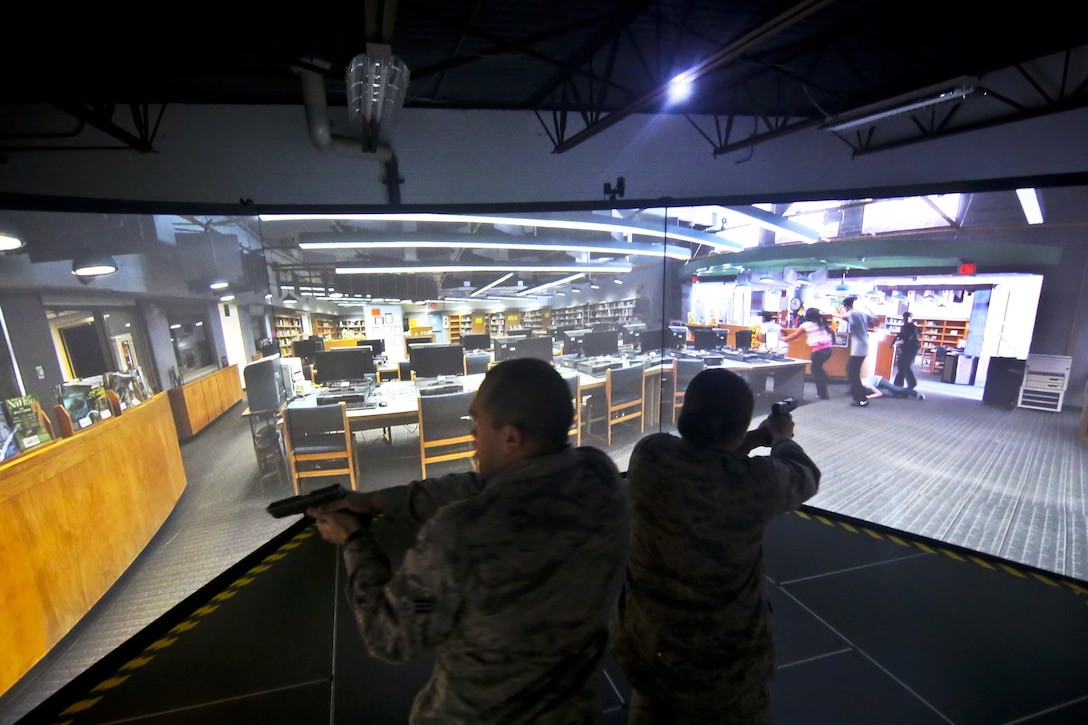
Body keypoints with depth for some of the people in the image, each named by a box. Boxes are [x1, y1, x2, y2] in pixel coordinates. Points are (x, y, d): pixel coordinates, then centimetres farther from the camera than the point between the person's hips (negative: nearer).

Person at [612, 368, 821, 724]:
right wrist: (781, 438, 17)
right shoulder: (756, 480, -27)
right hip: (723, 654, -2)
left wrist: (758, 438, 12)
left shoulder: (648, 454, -19)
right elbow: (806, 477, -2)